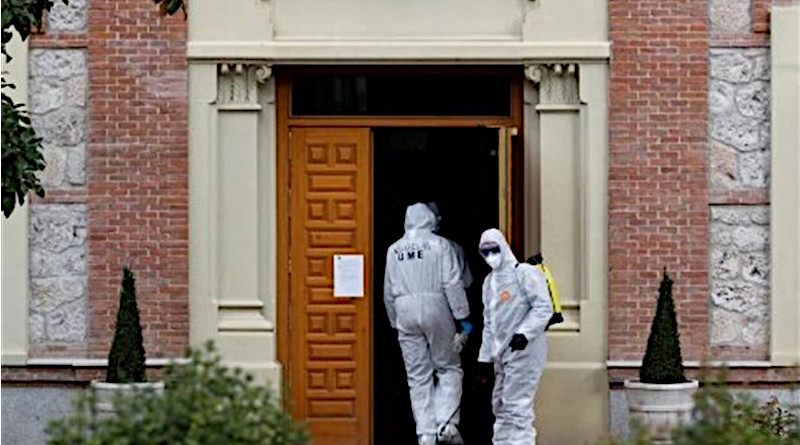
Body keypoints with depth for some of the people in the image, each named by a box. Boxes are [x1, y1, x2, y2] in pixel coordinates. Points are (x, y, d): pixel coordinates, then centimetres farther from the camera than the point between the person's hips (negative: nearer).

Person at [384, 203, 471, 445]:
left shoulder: (394, 250, 8)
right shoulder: (440, 245, -3)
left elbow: (388, 291, 13)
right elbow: (452, 284, -8)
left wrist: (394, 321, 22)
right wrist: (462, 315, -3)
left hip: (406, 314, 3)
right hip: (435, 310, -3)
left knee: (418, 377, 6)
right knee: (449, 368, 7)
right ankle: (446, 423, -8)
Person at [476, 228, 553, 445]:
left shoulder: (524, 273, -7)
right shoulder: (489, 281, 19)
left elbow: (544, 307, -14)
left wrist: (524, 333, -24)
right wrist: (485, 357, 20)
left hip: (524, 351, -9)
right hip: (501, 354, 9)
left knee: (517, 405, -12)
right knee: (500, 404, 13)